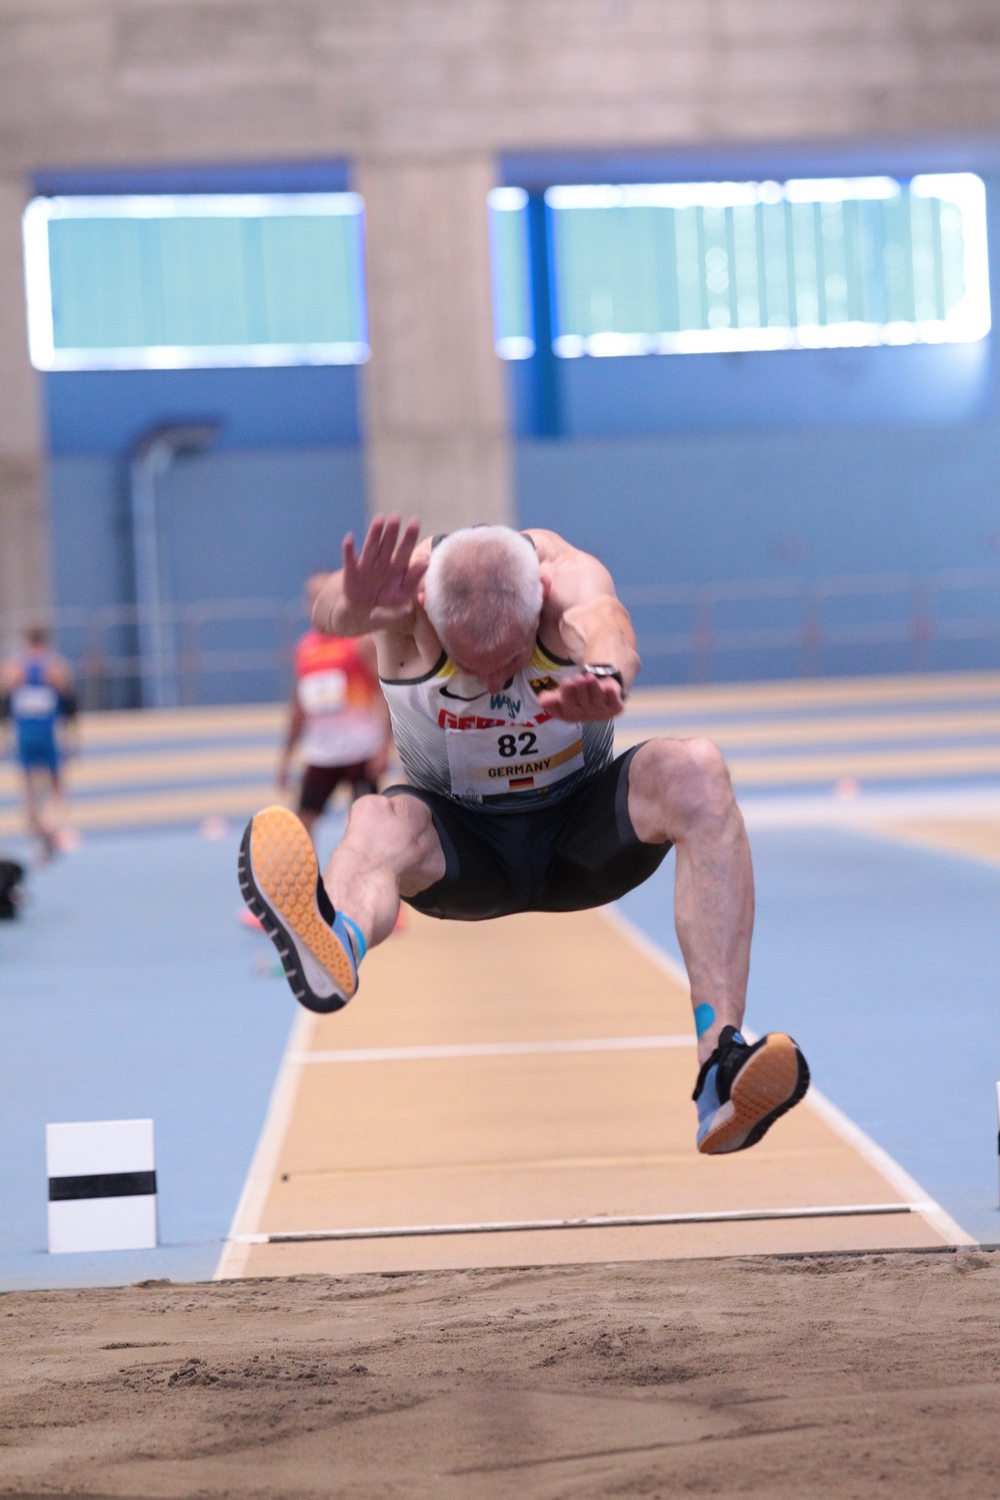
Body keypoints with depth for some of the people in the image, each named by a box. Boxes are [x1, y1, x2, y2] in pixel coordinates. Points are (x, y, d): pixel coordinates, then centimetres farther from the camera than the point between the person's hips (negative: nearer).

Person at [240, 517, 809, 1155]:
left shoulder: (568, 574, -24)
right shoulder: (410, 583, -24)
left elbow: (602, 623, -47)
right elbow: (334, 610, -47)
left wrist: (605, 677, -72)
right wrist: (357, 605, -72)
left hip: (581, 830, 0)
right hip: (460, 846, 0)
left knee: (696, 771, -29)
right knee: (377, 824, -33)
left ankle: (721, 1060, -40)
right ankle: (334, 944, -70)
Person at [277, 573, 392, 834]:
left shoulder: (362, 641, -5)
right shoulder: (304, 647, 12)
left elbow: (385, 691, -10)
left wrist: (384, 745, -19)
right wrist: (287, 754, 19)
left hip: (360, 750, -5)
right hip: (319, 751, 5)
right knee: (303, 822, 1)